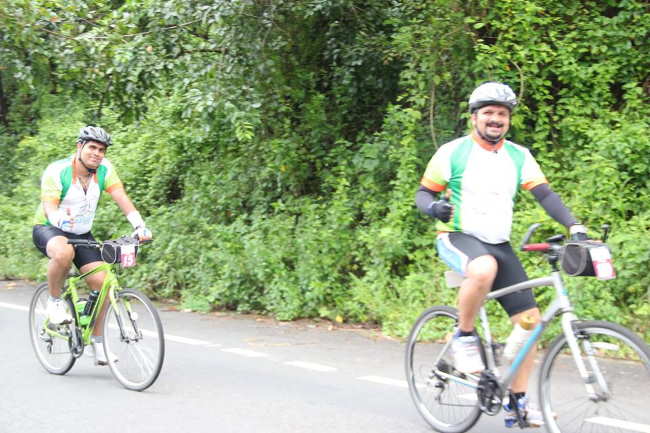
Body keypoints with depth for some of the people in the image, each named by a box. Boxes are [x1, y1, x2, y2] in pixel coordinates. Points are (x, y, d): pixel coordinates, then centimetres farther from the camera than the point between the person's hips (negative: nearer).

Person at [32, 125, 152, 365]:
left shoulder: (104, 169, -10)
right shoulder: (57, 171, -22)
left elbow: (121, 197, -19)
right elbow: (49, 206, -33)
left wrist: (139, 225, -35)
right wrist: (61, 219, -56)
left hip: (82, 235, 5)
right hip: (48, 230, -5)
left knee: (102, 282, -11)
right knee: (64, 253, -40)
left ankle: (98, 342, 5)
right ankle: (55, 301, -13)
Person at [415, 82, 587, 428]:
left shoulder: (518, 156, 5)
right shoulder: (453, 152, -4)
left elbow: (544, 193, -2)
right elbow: (423, 193, 0)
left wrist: (573, 225, -17)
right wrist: (432, 207, -24)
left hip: (499, 245, 5)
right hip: (457, 238, -5)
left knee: (530, 320, -4)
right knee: (484, 269, -41)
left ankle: (516, 403, 8)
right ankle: (464, 336, -16)